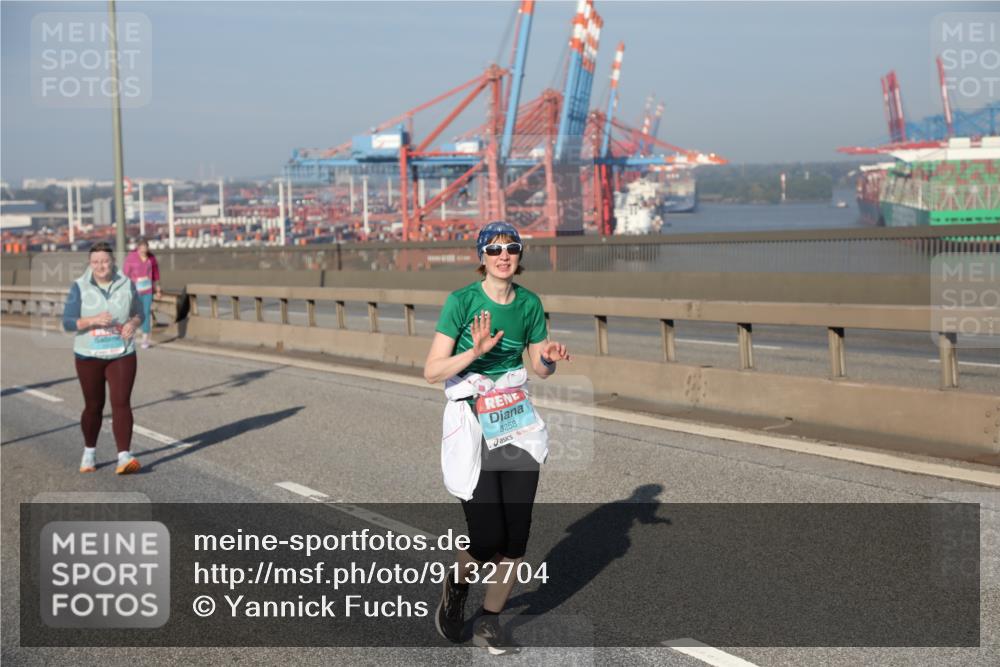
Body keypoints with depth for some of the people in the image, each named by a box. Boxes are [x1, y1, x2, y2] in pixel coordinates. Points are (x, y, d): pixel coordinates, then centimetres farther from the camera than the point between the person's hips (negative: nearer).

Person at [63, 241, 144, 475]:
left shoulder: (126, 285, -2)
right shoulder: (79, 287, -7)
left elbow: (138, 313, 10)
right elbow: (68, 323, -11)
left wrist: (133, 324, -13)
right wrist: (93, 320, -27)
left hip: (122, 355, 0)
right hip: (89, 356, 0)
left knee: (122, 403, -12)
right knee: (93, 406, 10)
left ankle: (124, 458, -18)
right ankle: (89, 452, 32)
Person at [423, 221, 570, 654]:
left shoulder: (529, 303, 3)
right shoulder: (462, 301, -11)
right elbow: (432, 372, -14)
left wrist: (550, 358, -9)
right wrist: (477, 350, -28)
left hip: (516, 420, 4)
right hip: (471, 421, -4)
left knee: (516, 536, 1)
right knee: (488, 539, -8)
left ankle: (490, 623, 21)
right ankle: (457, 586, 26)